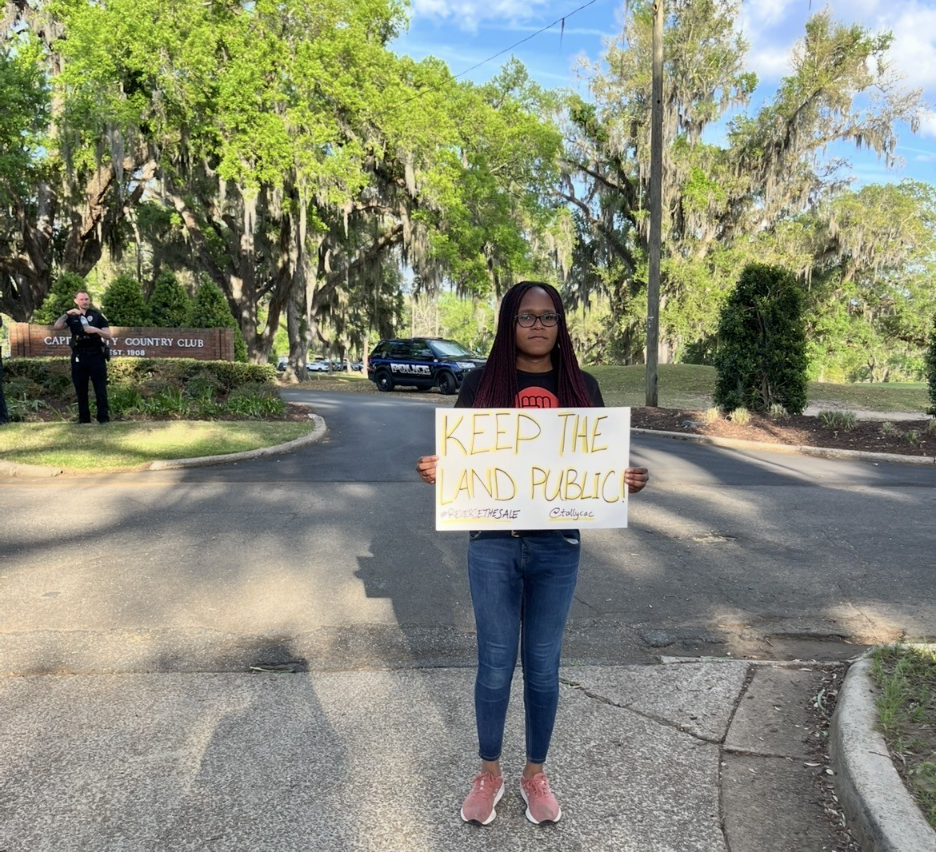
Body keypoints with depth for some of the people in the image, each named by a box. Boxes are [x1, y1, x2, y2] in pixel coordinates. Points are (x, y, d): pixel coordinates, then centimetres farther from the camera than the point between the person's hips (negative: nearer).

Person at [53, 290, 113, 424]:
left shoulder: (97, 315, 6)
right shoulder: (72, 316, 11)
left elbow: (109, 336, 1)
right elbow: (57, 326, -5)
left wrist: (96, 330, -14)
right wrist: (67, 314, -14)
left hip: (96, 355, -2)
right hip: (78, 356, 2)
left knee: (100, 388, -4)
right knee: (81, 389, 5)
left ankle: (103, 417, -2)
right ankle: (84, 417, 12)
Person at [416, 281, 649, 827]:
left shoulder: (582, 387, 2)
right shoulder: (483, 383, -2)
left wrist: (626, 480, -15)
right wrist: (439, 471, -21)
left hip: (557, 547, 1)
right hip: (493, 544, -1)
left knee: (543, 665, 13)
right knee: (495, 663, 10)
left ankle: (536, 774, 35)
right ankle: (489, 773, 33)